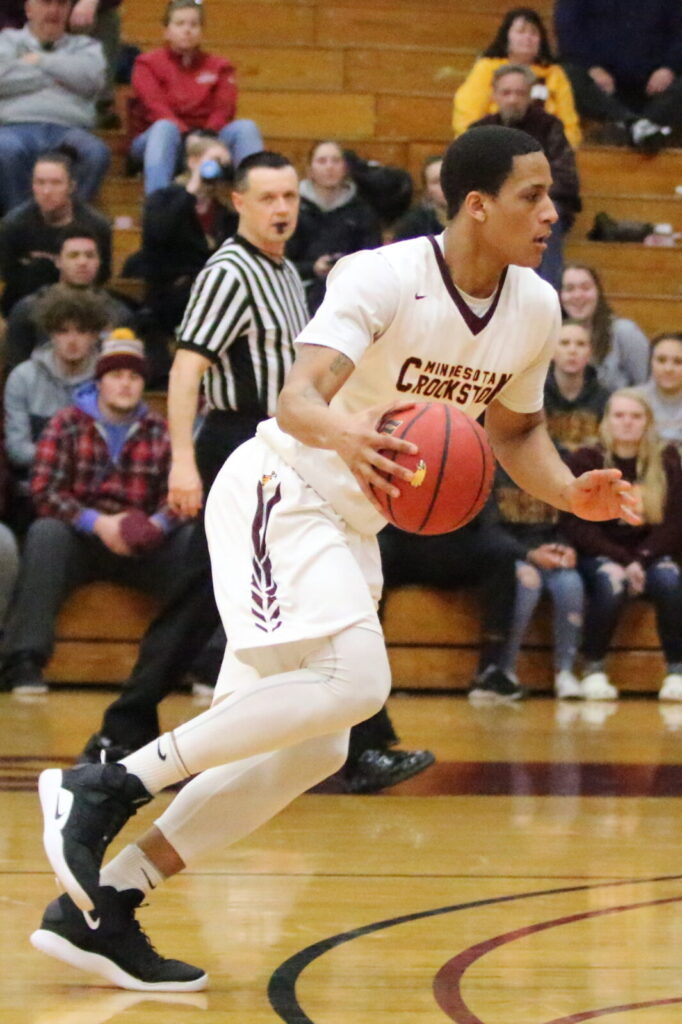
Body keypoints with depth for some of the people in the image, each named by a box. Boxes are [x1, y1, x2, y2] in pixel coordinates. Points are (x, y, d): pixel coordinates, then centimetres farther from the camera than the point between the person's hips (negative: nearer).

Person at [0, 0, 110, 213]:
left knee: (96, 153, -35)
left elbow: (91, 78, 3)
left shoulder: (84, 46, 26)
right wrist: (53, 78, 6)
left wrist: (40, 61, 8)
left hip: (68, 129, 1)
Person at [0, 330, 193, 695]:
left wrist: (157, 525, -26)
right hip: (79, 542, -2)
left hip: (140, 546, 2)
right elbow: (44, 491, -10)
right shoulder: (67, 425, 0)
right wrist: (97, 523, -24)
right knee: (45, 533, -34)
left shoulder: (161, 432, 7)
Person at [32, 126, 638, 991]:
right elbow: (297, 395, -33)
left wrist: (572, 493, -1)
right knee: (355, 679, -29)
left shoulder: (535, 309, 1)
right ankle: (103, 787, -21)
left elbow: (513, 428, 18)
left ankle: (97, 908, 7)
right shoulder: (382, 279, -21)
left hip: (349, 527, 9)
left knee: (312, 747, 4)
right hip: (280, 491, -9)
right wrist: (343, 434, -55)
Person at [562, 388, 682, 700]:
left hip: (650, 554, 1)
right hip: (598, 555, -1)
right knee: (610, 582, -35)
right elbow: (576, 525, -6)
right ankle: (593, 671, -23)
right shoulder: (585, 461, -1)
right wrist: (620, 560, -19)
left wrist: (640, 560, -18)